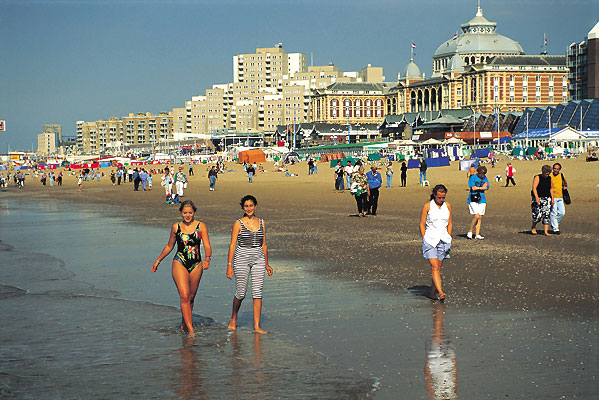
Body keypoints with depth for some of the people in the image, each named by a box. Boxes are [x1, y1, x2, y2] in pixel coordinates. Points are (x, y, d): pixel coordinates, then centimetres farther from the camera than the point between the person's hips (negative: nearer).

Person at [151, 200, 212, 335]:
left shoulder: (201, 226, 1)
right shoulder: (176, 227, 4)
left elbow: (207, 246, -5)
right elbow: (169, 246, 18)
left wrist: (207, 259, -24)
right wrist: (158, 261, 21)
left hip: (196, 265, 1)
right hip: (180, 264, -1)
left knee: (191, 298, 10)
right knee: (184, 296, -14)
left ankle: (184, 324, 31)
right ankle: (190, 330, -15)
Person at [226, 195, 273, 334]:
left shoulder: (262, 223, 9)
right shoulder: (238, 223, -3)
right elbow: (232, 245, -5)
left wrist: (266, 264, 17)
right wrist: (229, 265, -10)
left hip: (258, 260, 3)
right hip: (241, 259, -3)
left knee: (258, 293, -3)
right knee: (241, 293, 2)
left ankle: (257, 326, 1)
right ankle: (233, 320, 26)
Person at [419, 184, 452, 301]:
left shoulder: (447, 206, 8)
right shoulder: (427, 206, -4)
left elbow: (449, 224, 14)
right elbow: (422, 224, -1)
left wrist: (448, 239, 9)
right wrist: (424, 239, -4)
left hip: (443, 240, 4)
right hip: (430, 239, -4)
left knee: (438, 268, 5)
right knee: (435, 267, -14)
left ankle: (432, 292, 15)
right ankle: (440, 292, -23)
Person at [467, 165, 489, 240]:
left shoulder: (485, 178, 12)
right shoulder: (473, 178, -5)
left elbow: (486, 187, 4)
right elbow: (473, 188, -14)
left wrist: (477, 188, -11)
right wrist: (482, 187, -4)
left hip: (482, 200, 5)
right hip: (473, 199, -5)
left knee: (480, 218, 1)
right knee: (477, 216, -16)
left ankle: (477, 234, 5)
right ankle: (470, 232, -1)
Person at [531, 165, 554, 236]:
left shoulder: (550, 179, 11)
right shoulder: (537, 178, -6)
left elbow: (551, 189, 19)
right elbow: (534, 188, -12)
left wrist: (552, 198, 12)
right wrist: (537, 197, -22)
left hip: (547, 198, 5)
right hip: (538, 198, -5)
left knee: (547, 215, -4)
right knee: (538, 214, -8)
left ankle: (546, 231, -5)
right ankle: (533, 227, 20)